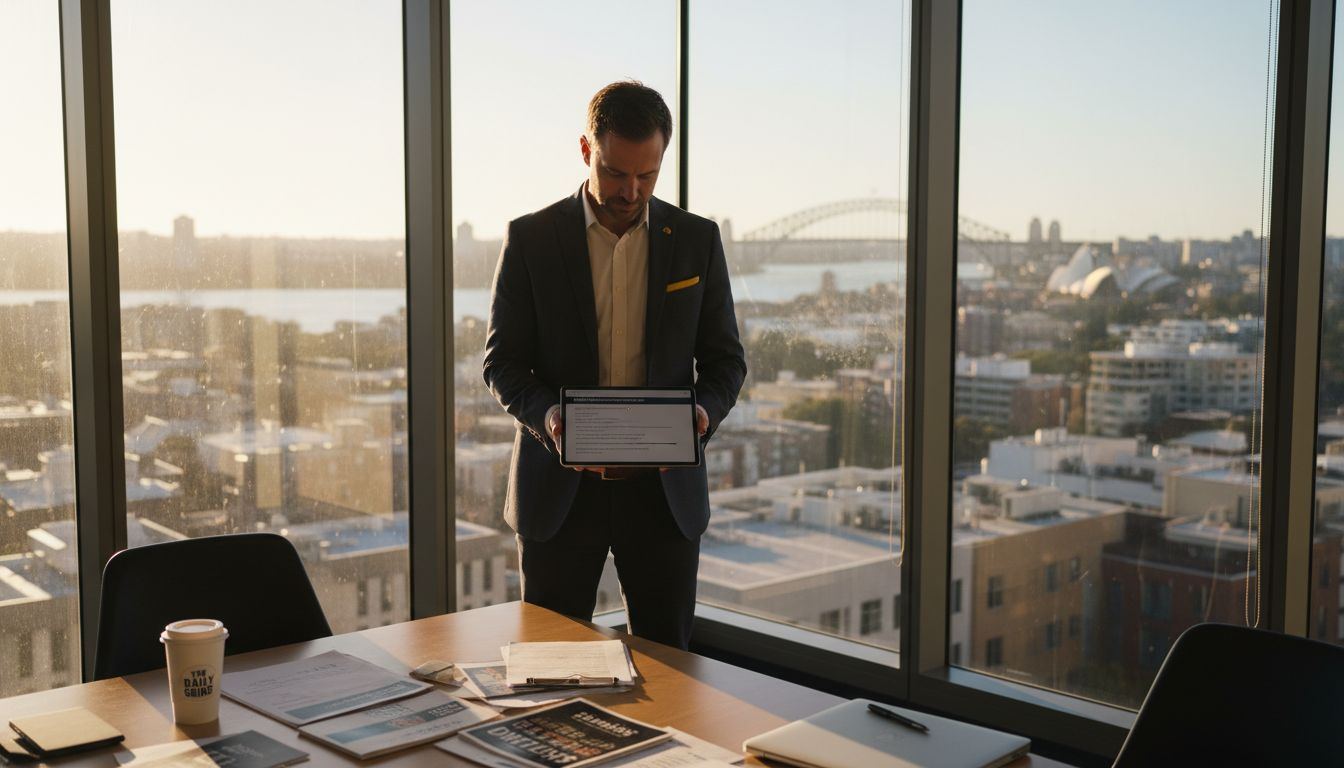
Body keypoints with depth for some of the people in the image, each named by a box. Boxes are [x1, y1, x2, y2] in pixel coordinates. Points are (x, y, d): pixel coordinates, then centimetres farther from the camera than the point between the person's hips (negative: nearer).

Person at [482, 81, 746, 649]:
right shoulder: (530, 238, -1)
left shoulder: (697, 240, 4)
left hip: (664, 487, 1)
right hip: (560, 487, -1)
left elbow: (725, 359, 7)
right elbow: (501, 361, 0)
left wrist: (703, 411, -14)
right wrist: (547, 414, -19)